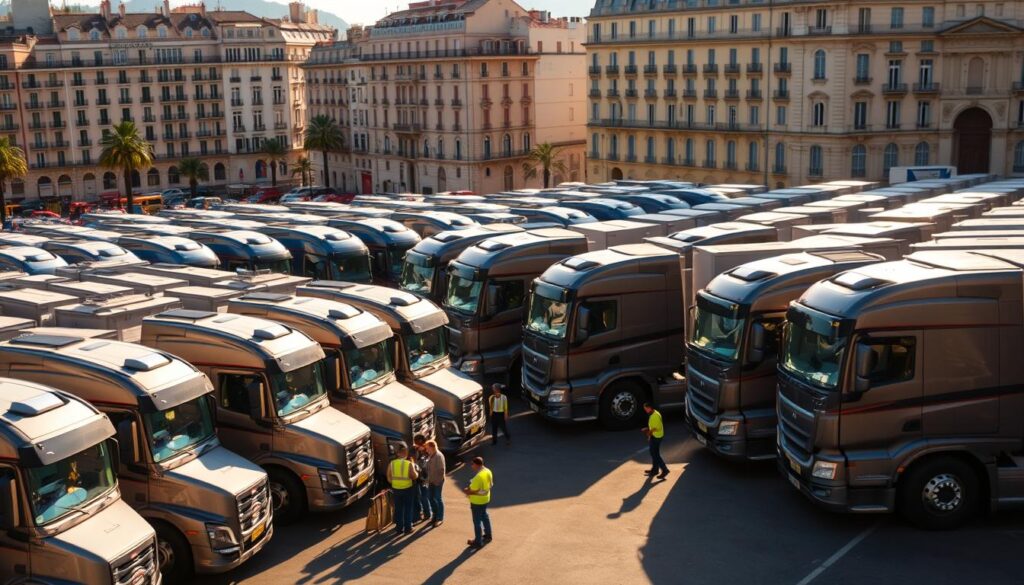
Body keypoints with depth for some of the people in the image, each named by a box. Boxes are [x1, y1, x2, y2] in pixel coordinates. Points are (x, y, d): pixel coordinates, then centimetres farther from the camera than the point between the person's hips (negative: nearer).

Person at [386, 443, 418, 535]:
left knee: (398, 509, 14)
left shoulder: (391, 464, -6)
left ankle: (399, 528, 18)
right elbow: (414, 476, -6)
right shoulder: (409, 464, -15)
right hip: (407, 489, -3)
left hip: (396, 489, 3)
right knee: (408, 509, 10)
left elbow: (389, 478, 0)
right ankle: (407, 528, 13)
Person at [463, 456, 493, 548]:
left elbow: (473, 491, -27)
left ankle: (478, 542, 17)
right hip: (486, 499, 9)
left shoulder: (478, 477, -32)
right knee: (484, 516, 27)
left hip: (477, 501, -9)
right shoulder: (488, 472, -5)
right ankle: (488, 535, 44)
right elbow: (491, 485, 7)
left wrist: (466, 491, -8)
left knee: (477, 521, 6)